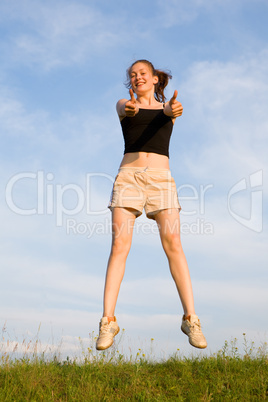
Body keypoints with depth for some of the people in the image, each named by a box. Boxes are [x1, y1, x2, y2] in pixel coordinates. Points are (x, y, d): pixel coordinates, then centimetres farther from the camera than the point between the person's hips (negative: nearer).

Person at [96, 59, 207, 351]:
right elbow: (125, 111, -9)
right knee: (119, 245, -12)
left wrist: (173, 109, -36)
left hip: (161, 177, 0)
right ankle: (108, 321, -12)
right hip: (128, 175, 0)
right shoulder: (123, 105, 17)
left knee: (173, 244, -13)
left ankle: (190, 319, -9)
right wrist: (130, 108, -36)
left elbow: (169, 110, -8)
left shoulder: (167, 106, 18)